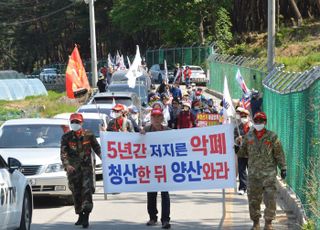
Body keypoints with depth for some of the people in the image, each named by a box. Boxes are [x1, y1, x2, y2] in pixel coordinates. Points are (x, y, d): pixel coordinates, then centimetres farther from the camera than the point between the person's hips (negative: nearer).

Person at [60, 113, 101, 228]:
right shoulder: (66, 137, 3)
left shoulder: (89, 135, 4)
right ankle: (80, 216, 20)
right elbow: (63, 153, -3)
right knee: (76, 193, 6)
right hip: (73, 169, 1)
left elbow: (97, 148, 14)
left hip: (87, 167, -1)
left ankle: (86, 217, -14)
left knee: (87, 190, -13)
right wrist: (67, 165, -19)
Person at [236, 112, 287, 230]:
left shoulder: (272, 136, 1)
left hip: (269, 173, -3)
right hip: (253, 173, 3)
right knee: (253, 199, 5)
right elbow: (243, 152, 15)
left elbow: (279, 154, 4)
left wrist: (283, 168, 1)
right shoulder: (248, 137, 8)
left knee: (270, 199, -7)